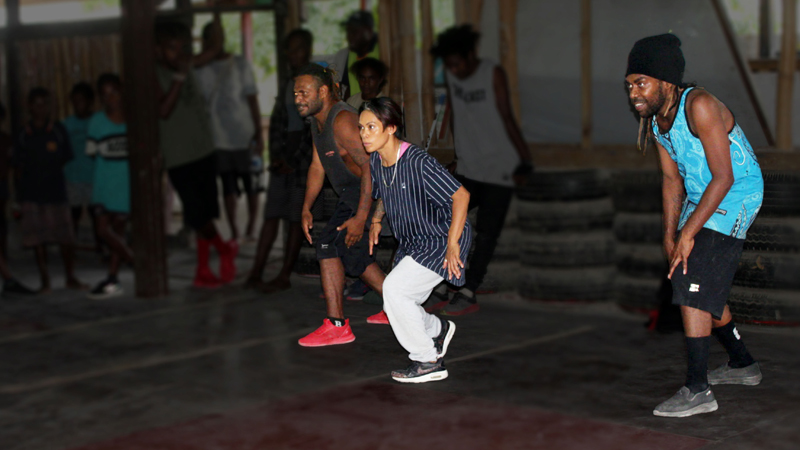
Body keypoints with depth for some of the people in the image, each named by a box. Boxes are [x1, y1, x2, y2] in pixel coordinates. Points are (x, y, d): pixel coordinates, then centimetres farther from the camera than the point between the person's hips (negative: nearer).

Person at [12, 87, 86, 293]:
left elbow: (66, 160, 9)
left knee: (66, 237, 0)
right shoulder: (23, 135, 5)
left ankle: (71, 278, 14)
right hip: (31, 193, 1)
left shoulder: (58, 131, 5)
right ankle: (45, 280, 12)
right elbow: (18, 165, 9)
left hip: (56, 191, 0)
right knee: (38, 238, 3)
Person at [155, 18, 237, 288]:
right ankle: (224, 249, 19)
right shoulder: (156, 76, -9)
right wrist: (179, 77, -24)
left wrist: (216, 15, 6)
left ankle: (202, 272, 18)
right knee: (197, 214, -6)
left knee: (205, 215, 9)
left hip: (204, 152, 6)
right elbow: (163, 110, -23)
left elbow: (216, 47, 17)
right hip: (179, 159, -6)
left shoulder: (188, 66, 8)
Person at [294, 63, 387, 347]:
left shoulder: (342, 121, -25)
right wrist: (306, 209, 7)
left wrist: (360, 218, -32)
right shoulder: (318, 121, 7)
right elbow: (317, 167, 15)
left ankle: (336, 326, -13)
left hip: (370, 196, -11)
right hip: (352, 195, 11)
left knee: (329, 244, -16)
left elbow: (370, 167, -30)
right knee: (352, 254, 21)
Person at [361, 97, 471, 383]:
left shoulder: (418, 162, -27)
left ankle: (429, 361, -6)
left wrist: (452, 244, -27)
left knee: (394, 288, -21)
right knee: (395, 306, 9)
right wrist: (375, 222, 8)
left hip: (441, 240, -8)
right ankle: (438, 330, 41)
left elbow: (461, 195, -26)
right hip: (413, 243, 8)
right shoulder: (375, 161, -3)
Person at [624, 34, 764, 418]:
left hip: (734, 197, -9)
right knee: (703, 290, 16)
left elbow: (724, 177, -26)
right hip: (700, 199, 9)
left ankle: (697, 390, -17)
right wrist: (670, 235, 3)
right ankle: (742, 365, 35)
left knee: (692, 287, -18)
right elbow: (672, 179, 9)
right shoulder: (655, 119, 2)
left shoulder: (699, 106, -25)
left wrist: (689, 232, -27)